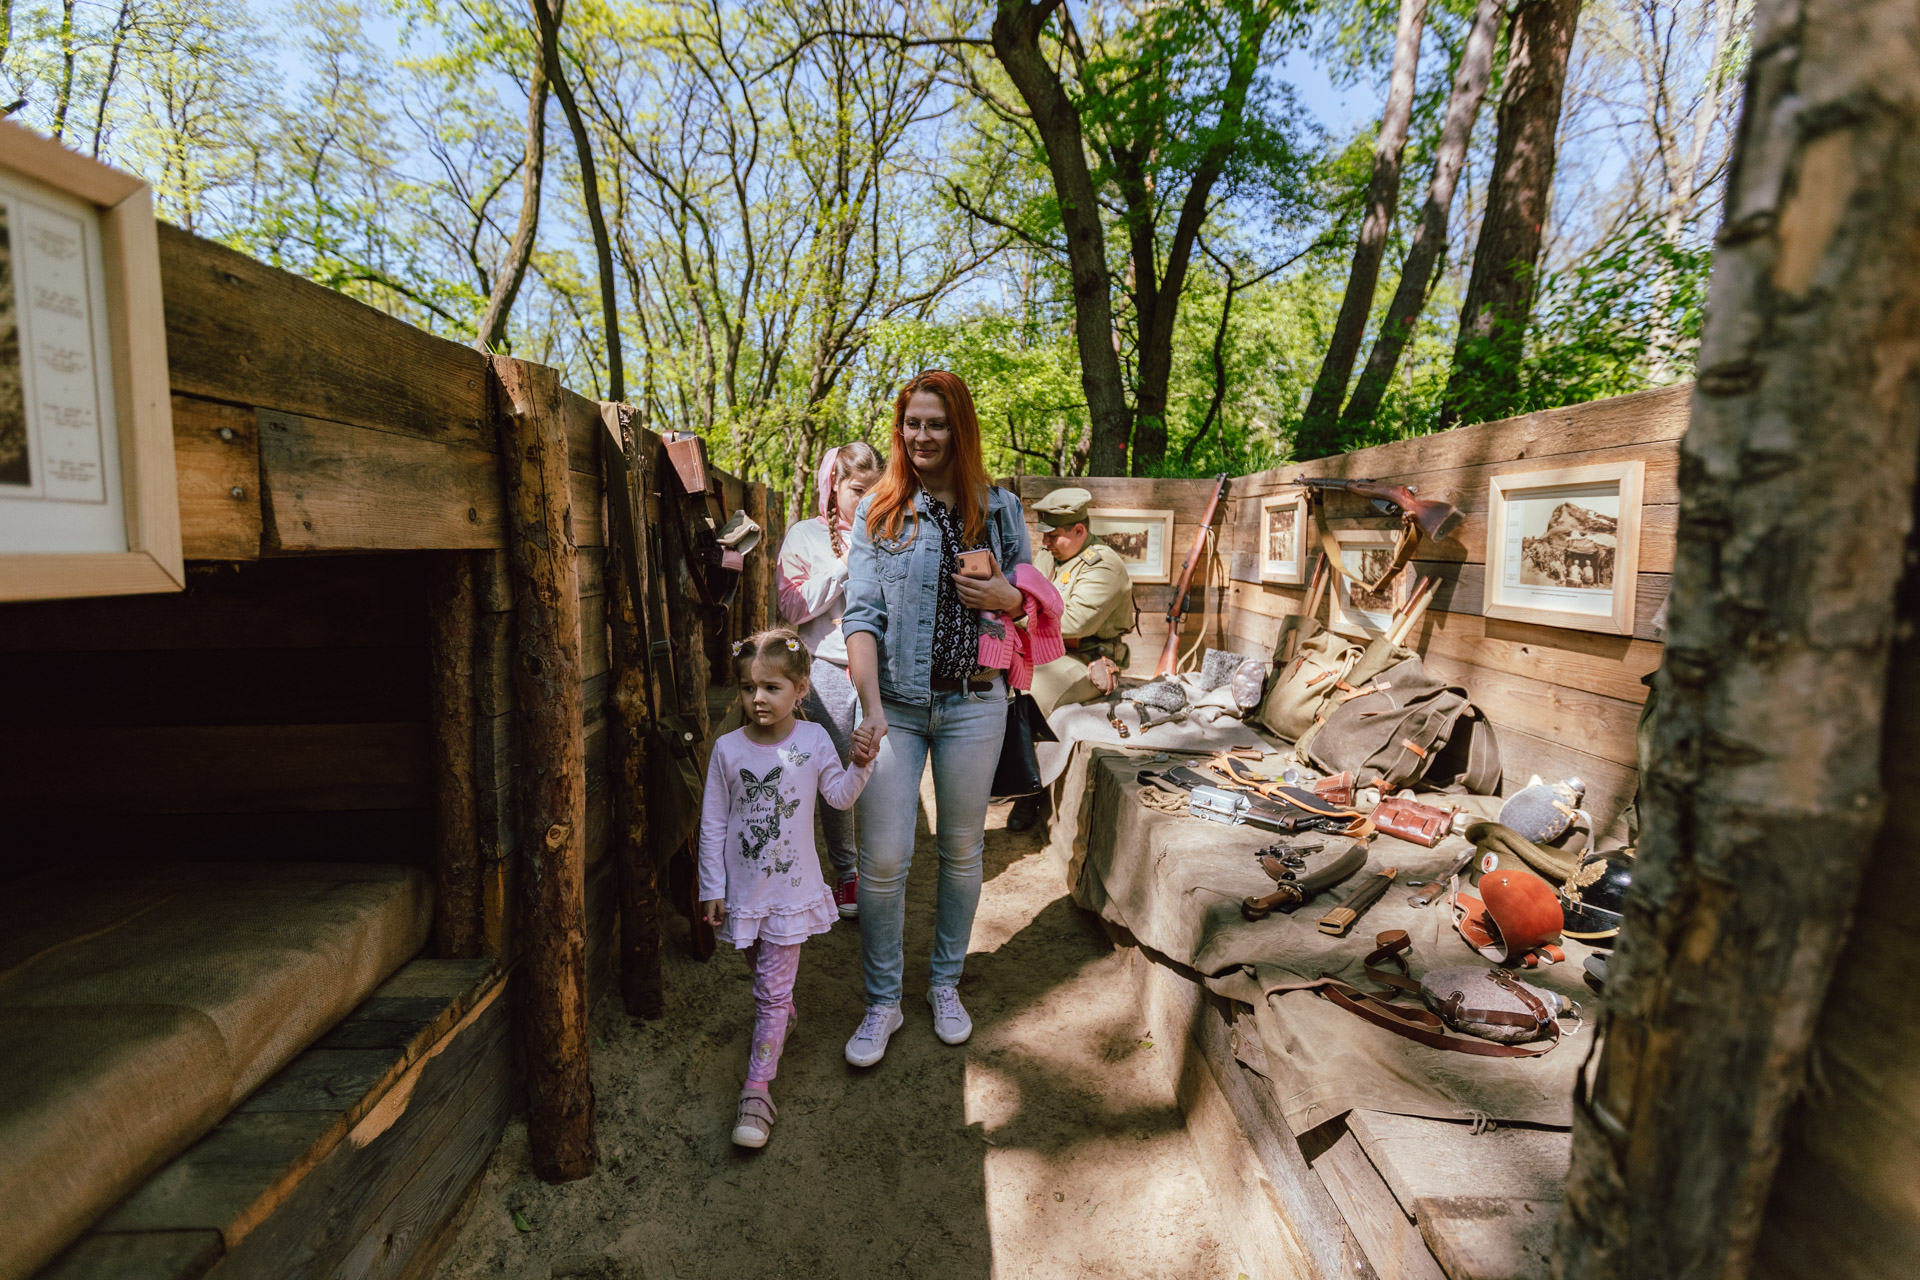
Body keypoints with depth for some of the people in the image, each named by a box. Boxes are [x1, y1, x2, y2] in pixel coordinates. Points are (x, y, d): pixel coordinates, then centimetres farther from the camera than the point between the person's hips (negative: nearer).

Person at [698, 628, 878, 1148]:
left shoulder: (813, 740, -9)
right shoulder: (728, 748, -8)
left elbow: (839, 796, -1)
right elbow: (713, 822, -3)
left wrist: (859, 765, -21)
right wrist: (712, 887, -1)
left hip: (791, 887, -2)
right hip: (742, 887, 2)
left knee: (773, 989, 0)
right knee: (762, 975, 22)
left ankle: (757, 1088, 10)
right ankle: (782, 1017, 51)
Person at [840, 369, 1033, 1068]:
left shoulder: (999, 508, 6)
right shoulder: (878, 510, 2)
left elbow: (1037, 600, 14)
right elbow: (862, 612, -7)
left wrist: (1008, 598, -11)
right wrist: (870, 706, -20)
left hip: (973, 704, 1)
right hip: (895, 703, -1)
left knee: (962, 849, 13)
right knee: (882, 858, 0)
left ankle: (946, 983, 35)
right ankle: (882, 1002, 22)